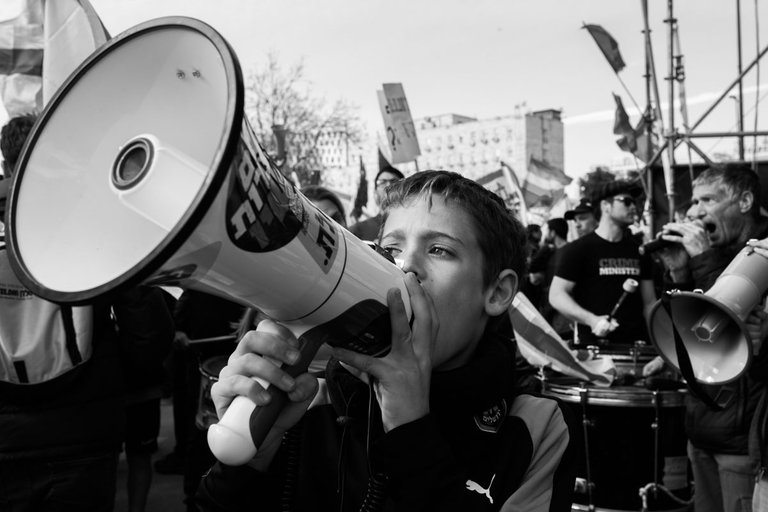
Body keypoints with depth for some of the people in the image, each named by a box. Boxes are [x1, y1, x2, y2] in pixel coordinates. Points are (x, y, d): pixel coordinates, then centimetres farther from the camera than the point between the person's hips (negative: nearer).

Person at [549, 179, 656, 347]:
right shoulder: (578, 249, -3)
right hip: (595, 345, -4)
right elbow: (556, 295, -7)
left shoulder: (639, 251, 13)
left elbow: (649, 302, 16)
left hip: (636, 345, 4)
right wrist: (591, 320, -21)